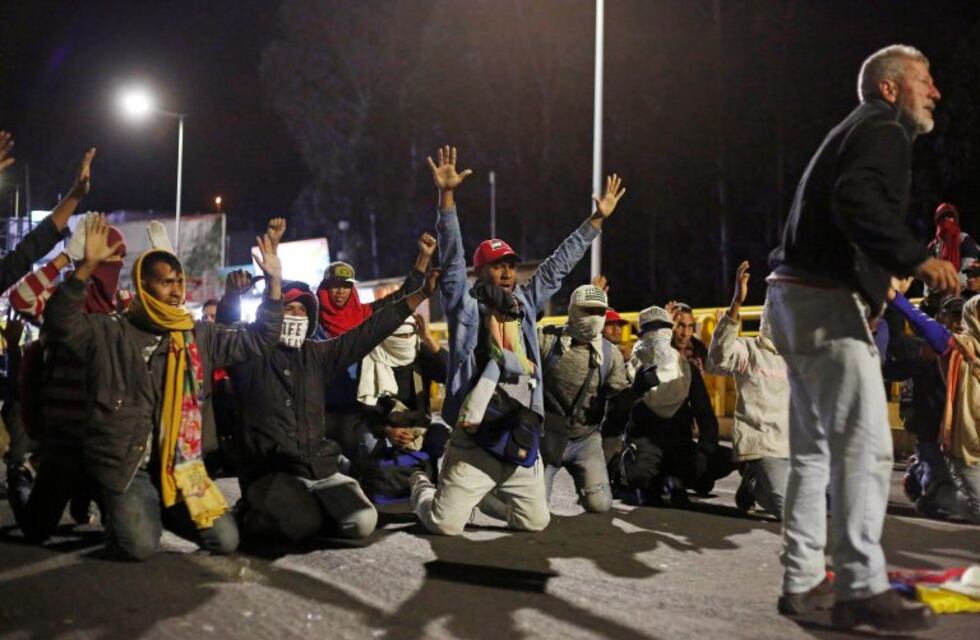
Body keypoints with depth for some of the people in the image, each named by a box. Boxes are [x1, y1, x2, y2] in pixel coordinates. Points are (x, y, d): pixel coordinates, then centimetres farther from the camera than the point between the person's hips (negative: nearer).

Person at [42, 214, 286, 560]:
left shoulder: (200, 334, 10)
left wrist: (274, 281, 1)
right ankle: (126, 510, 13)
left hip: (181, 462, 4)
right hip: (127, 462, -4)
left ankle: (165, 510, 22)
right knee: (141, 545, -24)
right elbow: (60, 322, -17)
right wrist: (88, 267, -29)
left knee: (226, 541, -7)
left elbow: (258, 339, 12)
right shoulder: (112, 333, -2)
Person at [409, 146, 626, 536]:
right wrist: (447, 196, -22)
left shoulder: (524, 305, 13)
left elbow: (559, 265, 16)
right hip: (475, 441, -5)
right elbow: (452, 258, -11)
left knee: (535, 523, 6)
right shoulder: (466, 308, -1)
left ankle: (487, 498, 36)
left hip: (521, 440, 5)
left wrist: (598, 219, 16)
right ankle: (422, 488, 27)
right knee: (445, 525, -9)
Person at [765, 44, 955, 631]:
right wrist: (917, 258, -29)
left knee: (815, 448, 12)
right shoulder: (884, 130, -5)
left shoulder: (853, 132, 25)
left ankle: (804, 581, 16)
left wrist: (885, 275, 26)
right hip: (827, 302, -10)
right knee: (865, 445, -11)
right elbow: (857, 201, -24)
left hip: (796, 297, 10)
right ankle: (862, 588, -11)